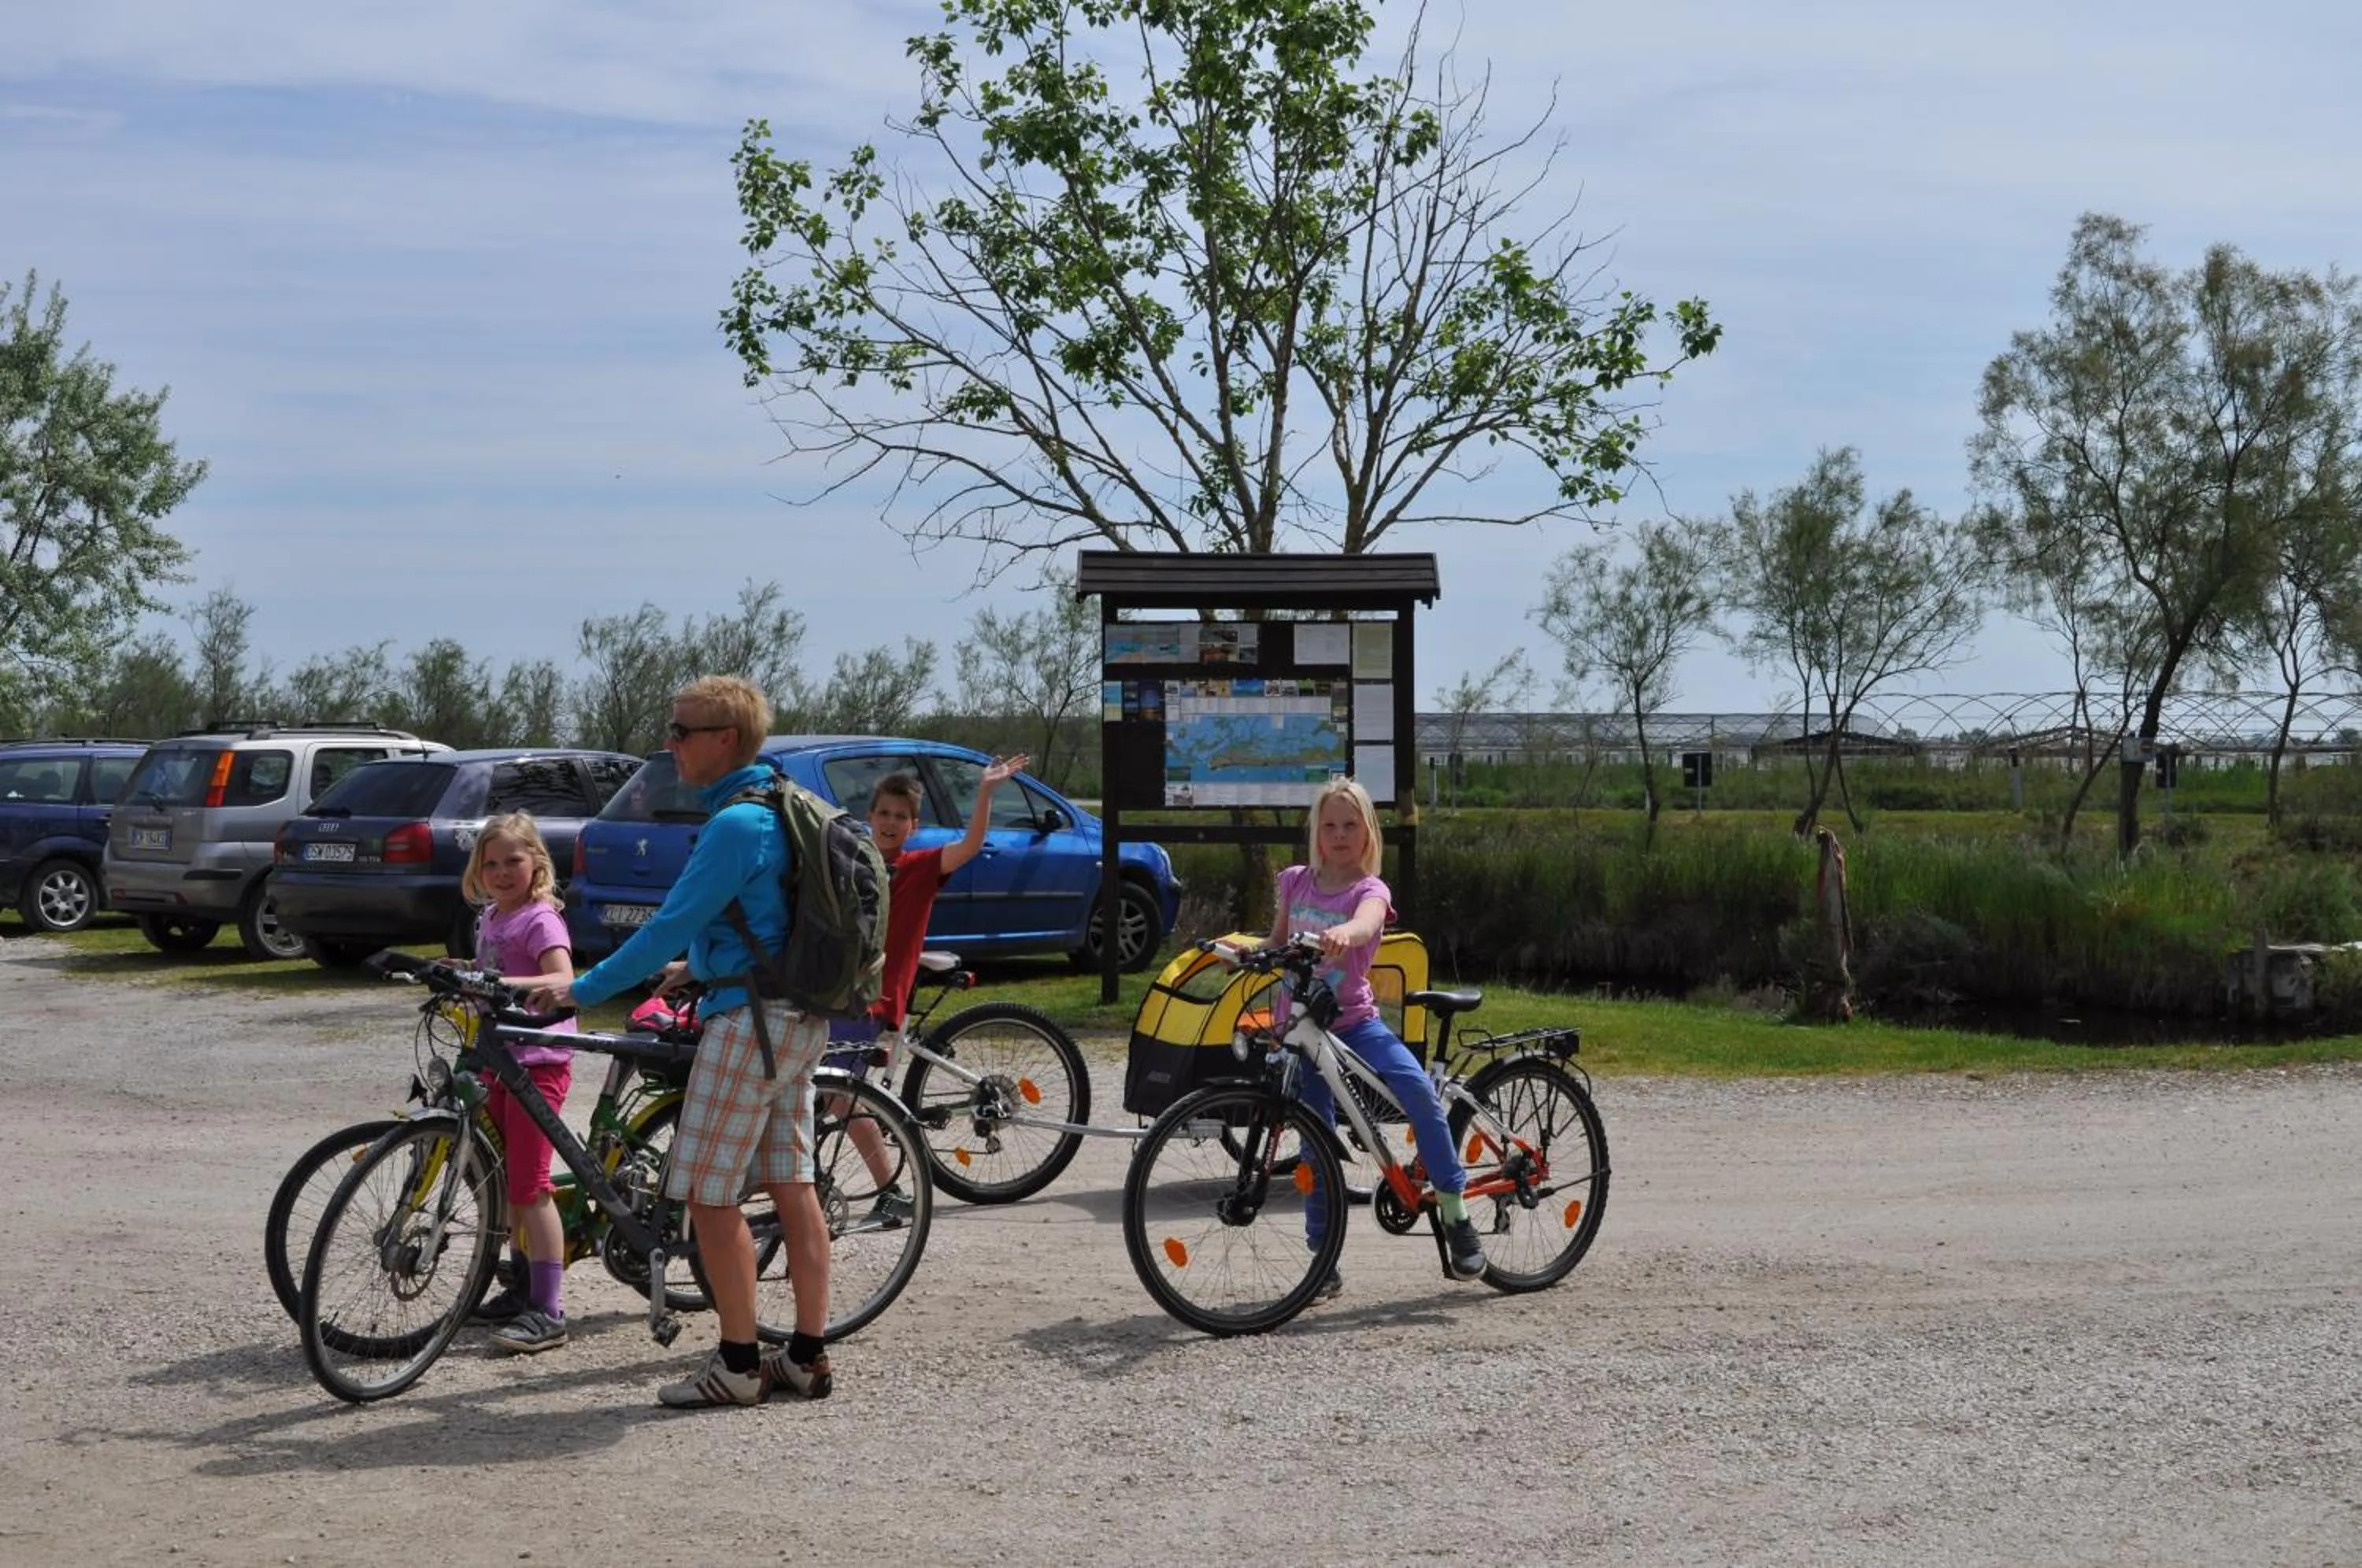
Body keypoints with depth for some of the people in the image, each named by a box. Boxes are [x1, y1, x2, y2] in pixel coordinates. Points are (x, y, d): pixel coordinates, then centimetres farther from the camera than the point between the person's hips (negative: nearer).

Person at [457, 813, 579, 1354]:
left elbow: (563, 979, -28)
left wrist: (508, 984, -40)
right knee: (509, 1181, 17)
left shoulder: (540, 919, -12)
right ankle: (523, 1287, 30)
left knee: (530, 1185, -11)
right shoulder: (490, 918, 14)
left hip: (537, 1060, -9)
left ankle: (548, 1312, -9)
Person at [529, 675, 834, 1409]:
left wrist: (582, 989, -13)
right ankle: (806, 1356, 14)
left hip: (749, 1021, -10)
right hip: (799, 1017, 10)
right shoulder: (780, 811, 13)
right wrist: (697, 966, 27)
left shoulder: (735, 825, -17)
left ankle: (738, 1364, 2)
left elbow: (671, 924, -19)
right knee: (793, 1187, 11)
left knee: (709, 1194, -3)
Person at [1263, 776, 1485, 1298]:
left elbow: (1366, 924, -30)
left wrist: (1343, 933, -53)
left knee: (1418, 1089, -25)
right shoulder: (1294, 882, 6)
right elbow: (1277, 945, 17)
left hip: (1353, 1020, -3)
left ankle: (1456, 1211, -13)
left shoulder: (1370, 890, -6)